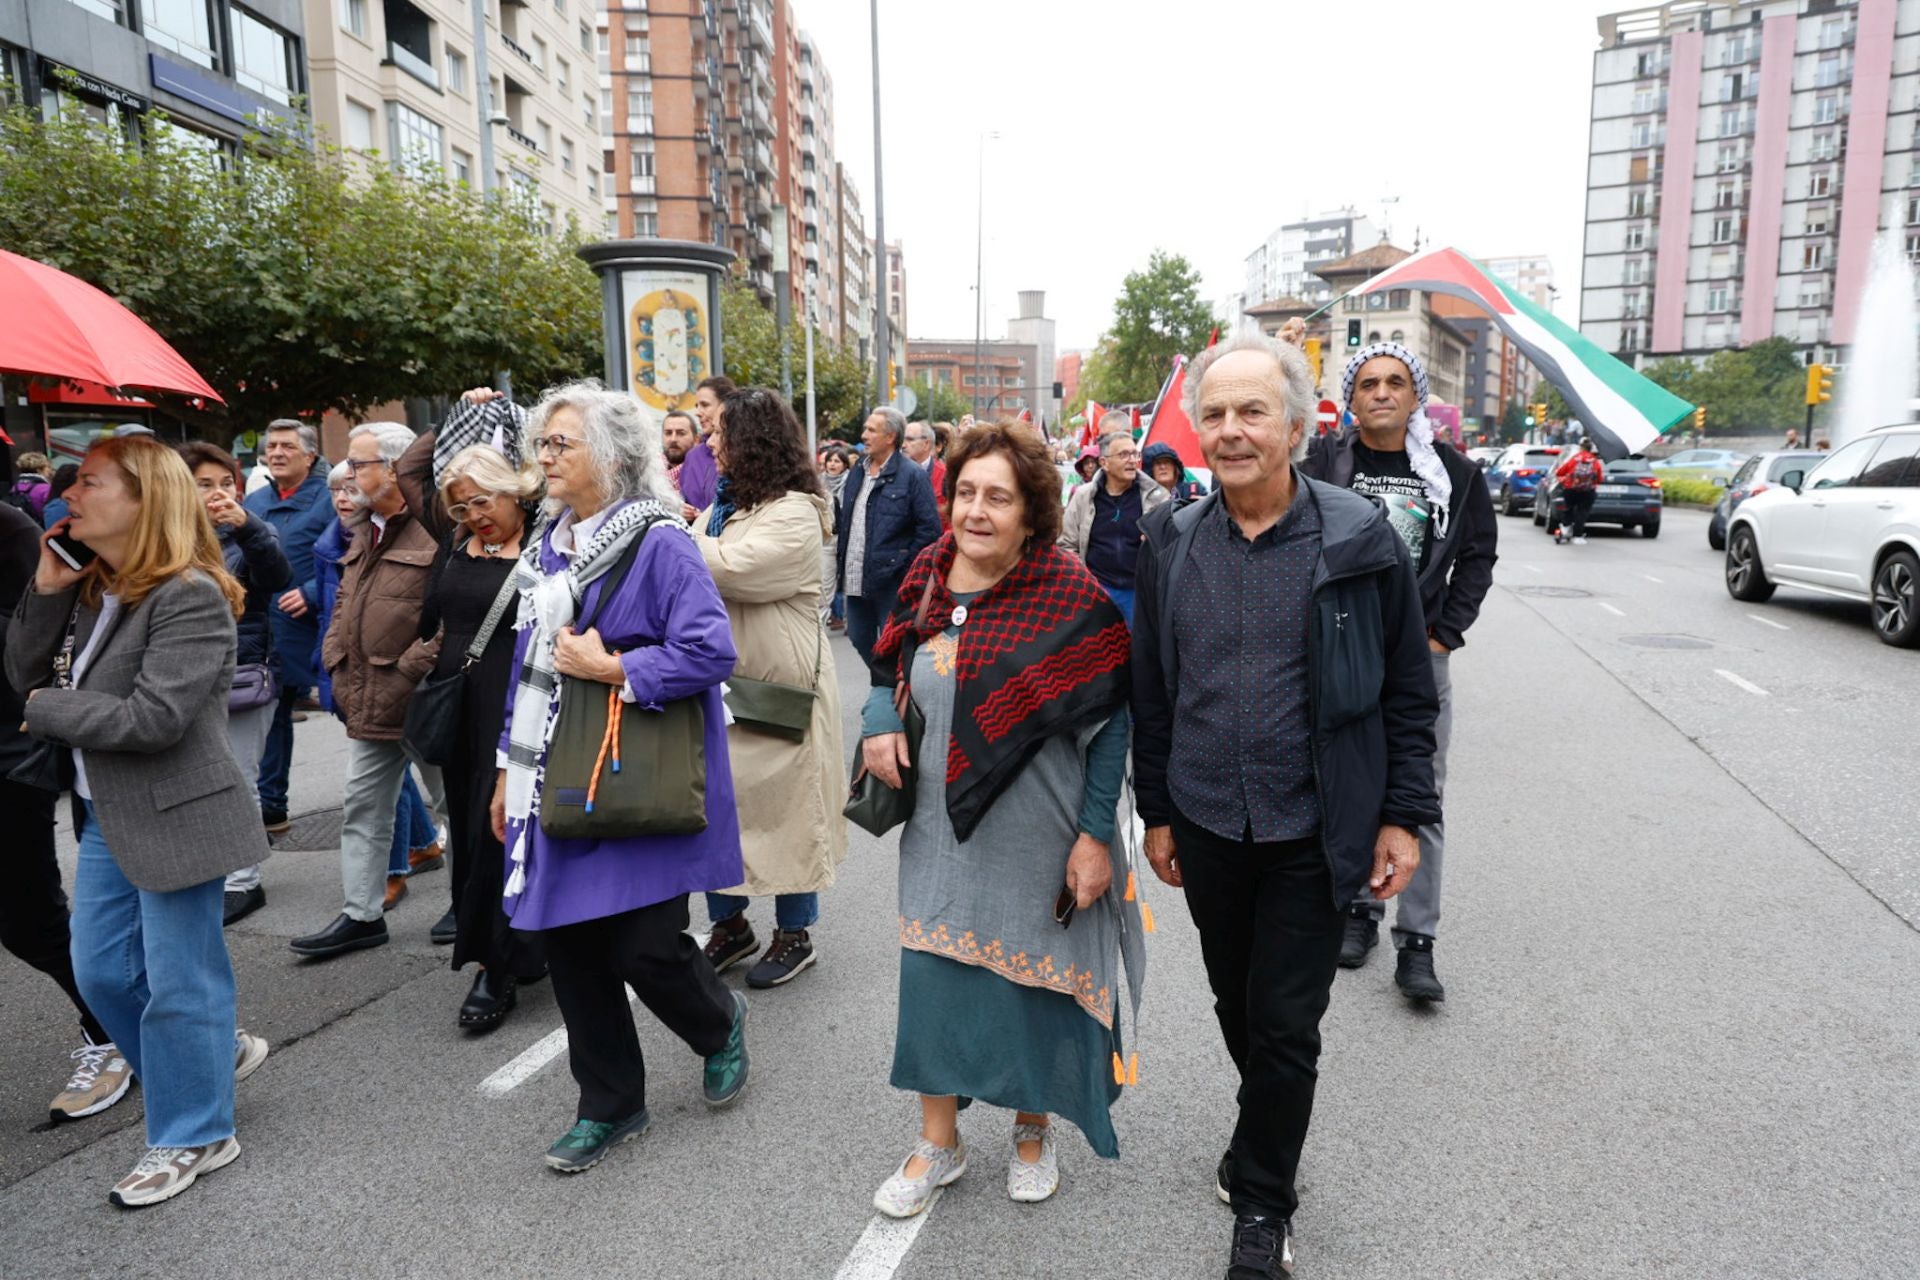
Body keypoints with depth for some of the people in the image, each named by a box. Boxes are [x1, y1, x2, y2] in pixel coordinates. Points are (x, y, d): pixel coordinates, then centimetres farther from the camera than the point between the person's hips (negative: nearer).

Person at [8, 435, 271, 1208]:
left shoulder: (189, 596, -20)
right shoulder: (90, 588, 9)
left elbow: (153, 718, -26)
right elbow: (25, 675, 5)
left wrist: (47, 709, -12)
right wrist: (47, 588, -5)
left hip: (176, 817, -9)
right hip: (107, 816, 9)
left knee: (178, 982, 3)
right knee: (101, 974, 18)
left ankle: (193, 1136, 20)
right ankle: (215, 1052, 39)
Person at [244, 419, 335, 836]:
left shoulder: (328, 500, -6)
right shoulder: (254, 503, 15)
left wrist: (311, 594, -20)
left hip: (304, 630, -6)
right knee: (270, 715, 12)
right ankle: (270, 806, 22)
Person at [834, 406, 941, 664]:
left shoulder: (912, 476, -9)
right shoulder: (857, 473, 13)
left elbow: (930, 528, -12)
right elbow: (842, 519, 20)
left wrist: (905, 564, -12)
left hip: (890, 581, -7)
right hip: (855, 580, 7)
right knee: (860, 640, 15)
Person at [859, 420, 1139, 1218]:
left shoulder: (1069, 596, -14)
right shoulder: (927, 580, -1)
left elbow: (1110, 720, -12)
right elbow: (890, 670, 14)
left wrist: (1096, 833, -15)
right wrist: (878, 719, -8)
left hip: (1036, 840, -4)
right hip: (942, 829, 4)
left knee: (1033, 984, 11)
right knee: (934, 977, 10)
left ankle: (1032, 1132, 39)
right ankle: (938, 1144, 32)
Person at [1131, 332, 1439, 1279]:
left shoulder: (1360, 540, -9)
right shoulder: (1172, 543, 0)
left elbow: (1408, 693, -2)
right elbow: (1151, 691, 6)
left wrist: (1403, 816, -5)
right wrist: (1157, 811, 7)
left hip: (1314, 832, -3)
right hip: (1206, 825, 3)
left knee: (1286, 1023, 5)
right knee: (1237, 1006, 18)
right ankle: (1267, 1140, 45)